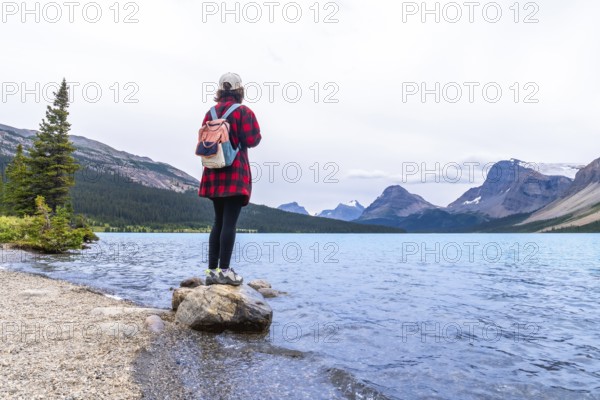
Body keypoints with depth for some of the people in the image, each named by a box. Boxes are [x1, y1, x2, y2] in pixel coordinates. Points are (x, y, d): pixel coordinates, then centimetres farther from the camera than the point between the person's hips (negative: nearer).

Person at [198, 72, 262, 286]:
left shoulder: (210, 113, 12)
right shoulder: (244, 112, -5)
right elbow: (253, 140, -9)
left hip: (215, 174, 6)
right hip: (236, 174, -6)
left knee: (218, 222, 12)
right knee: (229, 223, -6)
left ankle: (212, 270, 12)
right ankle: (224, 270, -8)